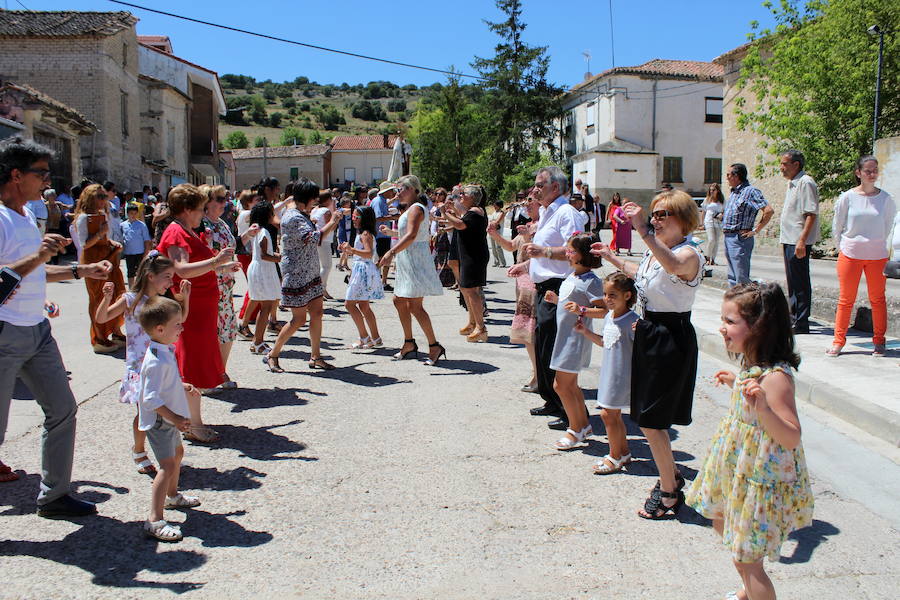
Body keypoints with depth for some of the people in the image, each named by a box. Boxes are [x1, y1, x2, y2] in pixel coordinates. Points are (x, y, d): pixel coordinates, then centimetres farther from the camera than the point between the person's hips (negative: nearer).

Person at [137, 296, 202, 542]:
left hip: (169, 419, 11)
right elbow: (151, 399, -31)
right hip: (158, 421, -11)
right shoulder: (157, 361, -29)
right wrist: (175, 418, -29)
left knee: (177, 452, 27)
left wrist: (183, 387, 20)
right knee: (168, 465, -16)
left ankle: (172, 496, 49)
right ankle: (154, 521, -17)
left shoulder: (165, 351, 5)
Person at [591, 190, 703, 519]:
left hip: (672, 338, -9)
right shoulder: (654, 251, 11)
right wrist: (612, 258, 37)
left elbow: (673, 265, -43)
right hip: (648, 333, 9)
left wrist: (642, 230, -48)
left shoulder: (689, 254, -16)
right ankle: (671, 476, 36)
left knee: (651, 420, -3)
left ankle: (668, 494, 15)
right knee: (646, 416, 16)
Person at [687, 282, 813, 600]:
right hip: (738, 472, 10)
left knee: (746, 559, 1)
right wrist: (735, 383, 18)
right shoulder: (753, 366, 0)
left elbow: (791, 437, -31)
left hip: (760, 480, -10)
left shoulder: (775, 377, -28)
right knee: (722, 523, 28)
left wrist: (763, 408, -44)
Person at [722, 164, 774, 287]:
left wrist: (755, 231, -16)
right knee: (732, 278, 14)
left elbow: (769, 211, -20)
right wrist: (722, 216, 13)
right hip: (728, 238, 9)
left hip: (740, 238, -9)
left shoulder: (750, 191, -11)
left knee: (741, 279, -9)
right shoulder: (733, 192, 16)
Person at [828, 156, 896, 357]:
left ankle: (879, 342, 16)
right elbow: (836, 227, 6)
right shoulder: (848, 197, -1)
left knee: (878, 299, 5)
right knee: (846, 299, 1)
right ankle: (838, 342, 8)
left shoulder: (885, 198, 2)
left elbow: (890, 226, 12)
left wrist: (881, 246, 10)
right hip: (850, 255, -1)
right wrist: (845, 247, 6)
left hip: (878, 256, 1)